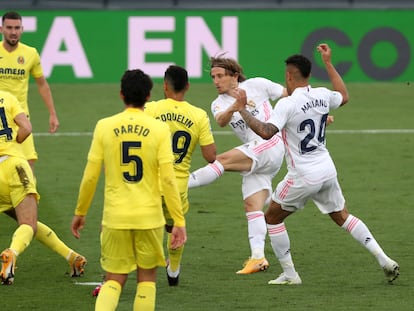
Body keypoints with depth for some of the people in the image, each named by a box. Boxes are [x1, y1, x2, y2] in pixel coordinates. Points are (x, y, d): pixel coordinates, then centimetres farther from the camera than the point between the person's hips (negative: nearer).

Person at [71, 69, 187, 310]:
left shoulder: (104, 127, -2)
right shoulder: (159, 129, -5)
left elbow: (90, 177, 0)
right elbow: (168, 178, -9)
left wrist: (80, 212, 14)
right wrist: (179, 221, -5)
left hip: (115, 217, 1)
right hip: (150, 217, -1)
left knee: (114, 280, 9)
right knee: (147, 279, 14)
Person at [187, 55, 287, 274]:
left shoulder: (256, 85, 3)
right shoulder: (219, 104, 13)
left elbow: (291, 95, 12)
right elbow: (221, 121, -11)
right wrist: (233, 108, -33)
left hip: (270, 144, -6)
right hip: (255, 160, 6)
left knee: (223, 160, -23)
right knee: (251, 206, -6)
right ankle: (258, 257, -11)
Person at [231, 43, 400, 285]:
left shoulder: (287, 104, -18)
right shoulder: (322, 95, 2)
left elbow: (266, 132, -30)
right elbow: (344, 97, 26)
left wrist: (243, 110, -22)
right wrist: (329, 63, 29)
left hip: (303, 177, -6)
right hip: (328, 171, 6)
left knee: (273, 217, 13)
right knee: (342, 216, 20)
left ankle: (290, 274, 12)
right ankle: (385, 260, 11)